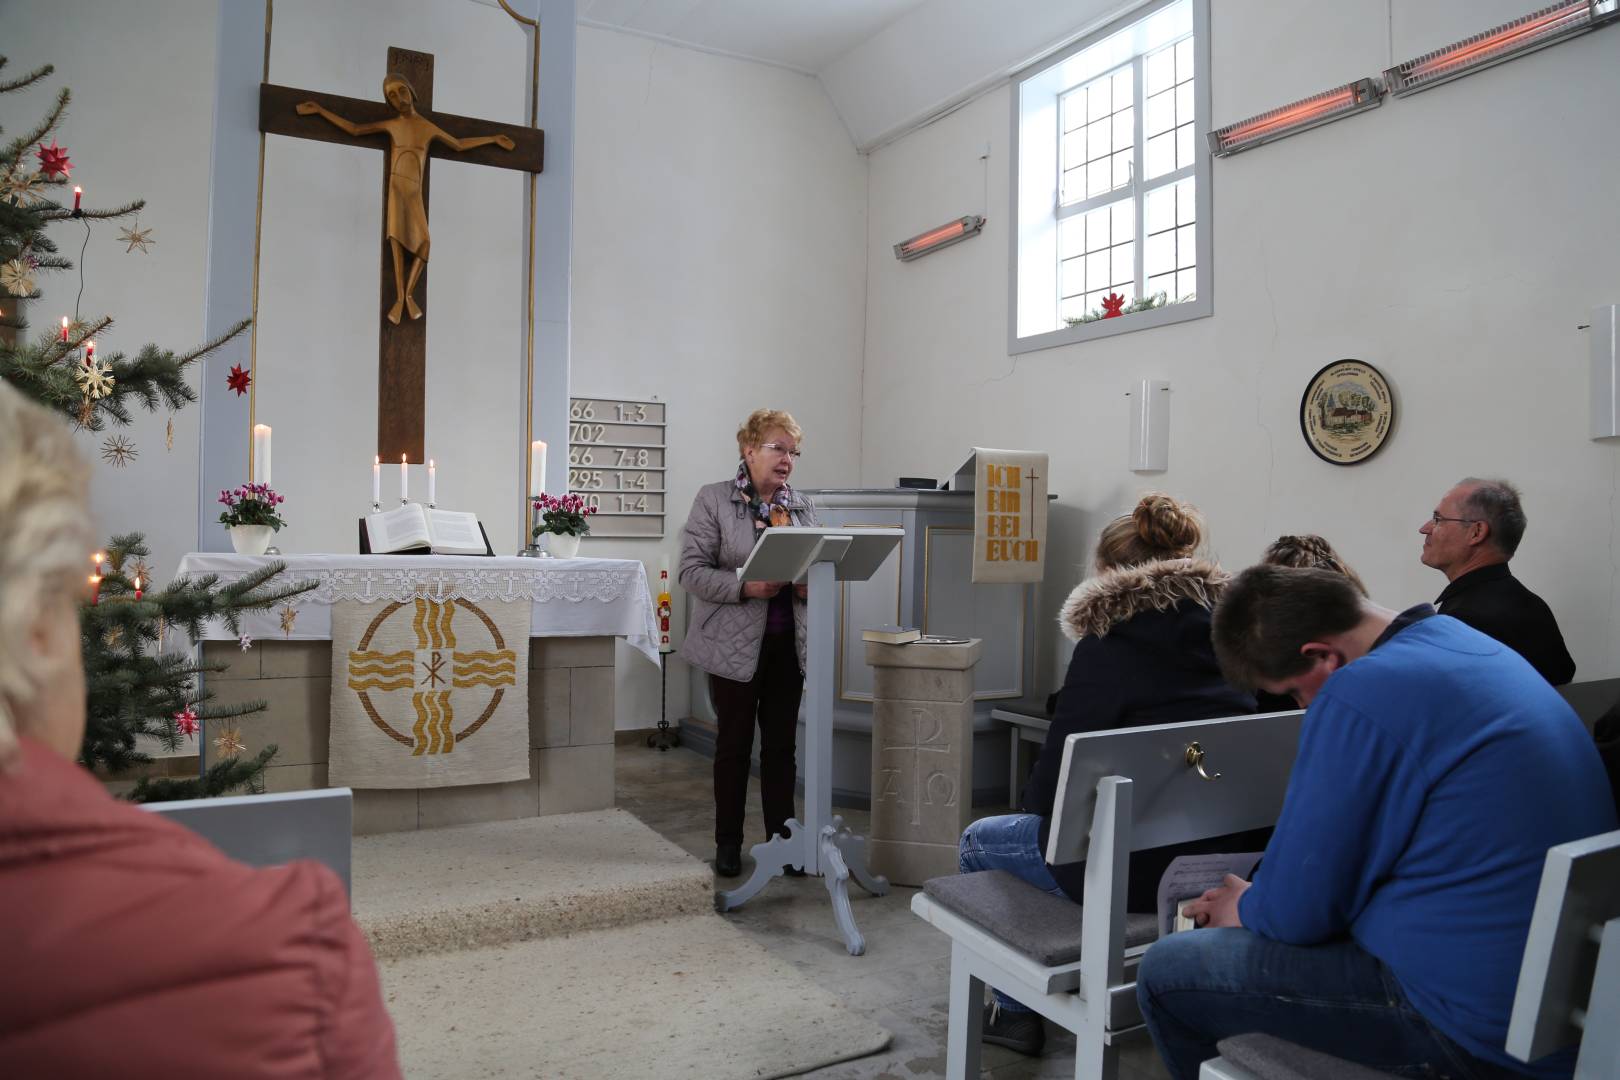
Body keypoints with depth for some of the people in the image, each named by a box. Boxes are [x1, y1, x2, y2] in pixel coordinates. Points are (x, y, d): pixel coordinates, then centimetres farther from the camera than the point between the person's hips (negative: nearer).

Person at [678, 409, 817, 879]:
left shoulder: (802, 506, 9)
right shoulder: (713, 499, -5)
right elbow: (692, 570, -10)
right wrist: (745, 588, -23)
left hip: (788, 644, 4)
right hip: (736, 644, -4)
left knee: (782, 746, 9)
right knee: (734, 744, 8)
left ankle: (781, 839, 21)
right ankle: (728, 844, 22)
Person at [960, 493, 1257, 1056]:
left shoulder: (1107, 647, -12)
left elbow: (1058, 767, -10)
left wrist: (1036, 803, 13)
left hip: (1136, 868, -7)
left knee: (978, 841, 18)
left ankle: (1013, 1011, 28)